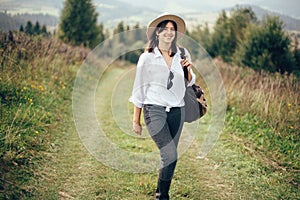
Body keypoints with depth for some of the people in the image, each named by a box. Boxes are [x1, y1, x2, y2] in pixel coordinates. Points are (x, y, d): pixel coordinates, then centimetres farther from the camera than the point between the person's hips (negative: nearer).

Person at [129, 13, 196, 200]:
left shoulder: (182, 54, 8)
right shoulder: (147, 58, -3)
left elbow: (188, 83, 19)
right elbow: (139, 89, 1)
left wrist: (188, 69, -3)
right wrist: (136, 120, 2)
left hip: (177, 110, 4)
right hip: (155, 110, -4)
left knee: (168, 156, 8)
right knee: (171, 155, -15)